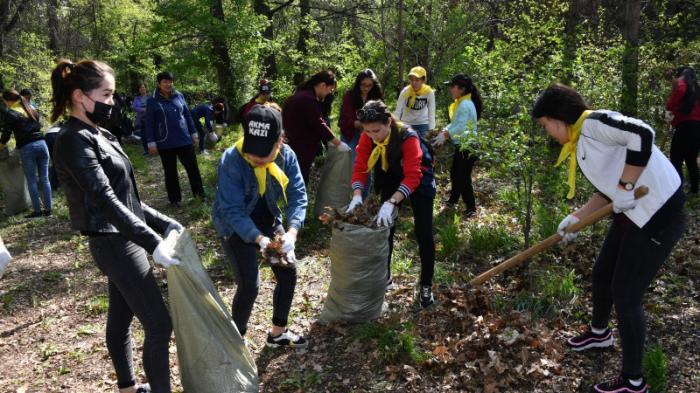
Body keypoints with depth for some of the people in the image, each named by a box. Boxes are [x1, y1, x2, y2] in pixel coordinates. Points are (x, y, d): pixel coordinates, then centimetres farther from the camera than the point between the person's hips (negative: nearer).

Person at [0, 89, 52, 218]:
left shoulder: (11, 113, -3)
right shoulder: (31, 109, 16)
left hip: (27, 148, -5)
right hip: (41, 143, 5)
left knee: (31, 180, 2)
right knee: (44, 178, 6)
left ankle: (37, 210, 4)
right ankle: (48, 209, 7)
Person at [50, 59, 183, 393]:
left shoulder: (97, 135, 11)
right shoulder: (74, 140, -17)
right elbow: (105, 199, -27)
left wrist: (164, 222, 8)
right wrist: (153, 242, -33)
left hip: (122, 240, 9)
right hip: (114, 243, -9)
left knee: (121, 316, 20)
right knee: (159, 324, -7)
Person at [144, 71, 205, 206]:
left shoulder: (179, 96, 5)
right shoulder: (152, 101, -4)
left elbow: (188, 115, 12)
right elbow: (149, 123, -3)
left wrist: (193, 133, 11)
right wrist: (151, 142, -7)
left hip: (184, 140, 2)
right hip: (165, 144, -2)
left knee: (193, 167, 8)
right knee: (170, 172, 8)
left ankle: (199, 193, 21)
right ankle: (174, 199, 18)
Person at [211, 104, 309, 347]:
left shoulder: (286, 156, -18)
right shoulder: (231, 161, -30)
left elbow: (297, 195, -19)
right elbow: (233, 210, -29)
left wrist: (292, 232, -36)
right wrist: (259, 238, -43)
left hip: (268, 222, 5)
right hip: (236, 227, -5)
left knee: (288, 274, 7)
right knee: (249, 285, -10)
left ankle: (278, 332, 30)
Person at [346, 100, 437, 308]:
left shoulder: (408, 137, -36)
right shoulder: (367, 137, -22)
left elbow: (412, 177, -42)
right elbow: (360, 167, -21)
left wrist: (391, 203, -53)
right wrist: (357, 196, -37)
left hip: (419, 181, -4)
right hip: (391, 179, 5)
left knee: (423, 234, -5)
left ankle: (426, 286, 7)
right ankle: (385, 277, 24)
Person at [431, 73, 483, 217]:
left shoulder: (465, 105, -21)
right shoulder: (460, 103, 11)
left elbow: (461, 127, -29)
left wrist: (445, 135, -24)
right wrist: (445, 131, 0)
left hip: (466, 147, -10)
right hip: (461, 145, 10)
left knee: (463, 177, -3)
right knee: (455, 174, 21)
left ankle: (471, 208, 8)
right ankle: (453, 199, 38)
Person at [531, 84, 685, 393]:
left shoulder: (593, 123, -16)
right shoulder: (580, 146, 13)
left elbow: (642, 135, -31)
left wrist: (625, 187, -25)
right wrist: (576, 218, 6)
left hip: (658, 215, -10)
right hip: (634, 213, 10)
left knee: (625, 295, -1)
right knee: (602, 273, 23)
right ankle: (599, 333, 51)